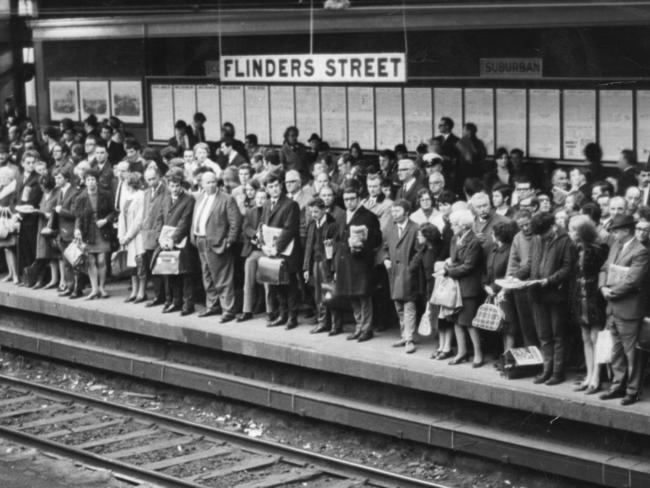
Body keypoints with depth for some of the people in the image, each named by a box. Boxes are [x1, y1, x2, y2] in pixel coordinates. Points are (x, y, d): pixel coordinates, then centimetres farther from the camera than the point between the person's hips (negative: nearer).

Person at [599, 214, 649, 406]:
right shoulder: (615, 246, 11)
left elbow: (632, 281, -21)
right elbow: (605, 269, 16)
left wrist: (612, 292, -13)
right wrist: (603, 287, -2)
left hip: (628, 309, -8)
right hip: (613, 308, 8)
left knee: (631, 352, 0)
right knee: (616, 350, 16)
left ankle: (632, 391, 7)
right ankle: (618, 386, 26)